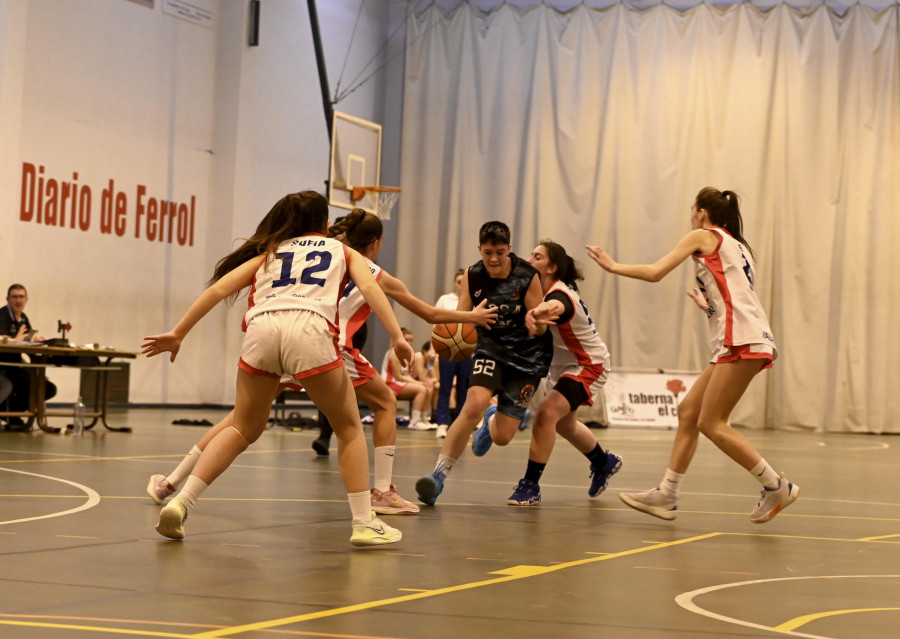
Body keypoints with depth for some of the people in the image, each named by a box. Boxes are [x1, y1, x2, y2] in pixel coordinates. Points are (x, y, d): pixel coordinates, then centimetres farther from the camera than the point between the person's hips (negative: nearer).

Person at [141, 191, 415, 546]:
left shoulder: (268, 252, 33)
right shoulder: (342, 252, 29)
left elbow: (219, 288, 22)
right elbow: (368, 287, 10)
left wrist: (177, 334, 22)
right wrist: (397, 337, 0)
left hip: (261, 327, 2)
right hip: (311, 329, -2)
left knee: (243, 429, 19)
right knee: (349, 427, 14)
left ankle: (180, 503, 6)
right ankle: (364, 524, 7)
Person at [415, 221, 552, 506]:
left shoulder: (527, 277, -17)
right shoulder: (473, 276, -9)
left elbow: (540, 328, -13)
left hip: (527, 355, -1)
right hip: (491, 347, 1)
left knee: (502, 437, -1)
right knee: (474, 405, -28)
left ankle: (493, 419, 40)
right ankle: (439, 475, -19)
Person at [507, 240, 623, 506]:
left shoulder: (559, 294, -31)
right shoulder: (545, 292, -3)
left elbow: (555, 307, -57)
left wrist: (535, 312, -80)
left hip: (588, 366, -11)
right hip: (563, 365, 11)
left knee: (546, 413, -27)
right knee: (564, 423, 26)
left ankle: (531, 486, -21)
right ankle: (604, 463, 51)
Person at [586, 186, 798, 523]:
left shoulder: (703, 236, 2)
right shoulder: (735, 245, 26)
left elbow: (654, 272, -3)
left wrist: (613, 266, 11)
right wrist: (706, 305, 44)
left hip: (742, 340, -9)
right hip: (739, 341, 9)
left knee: (711, 423, -9)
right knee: (688, 411, 10)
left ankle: (777, 487, -6)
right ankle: (666, 495, 10)